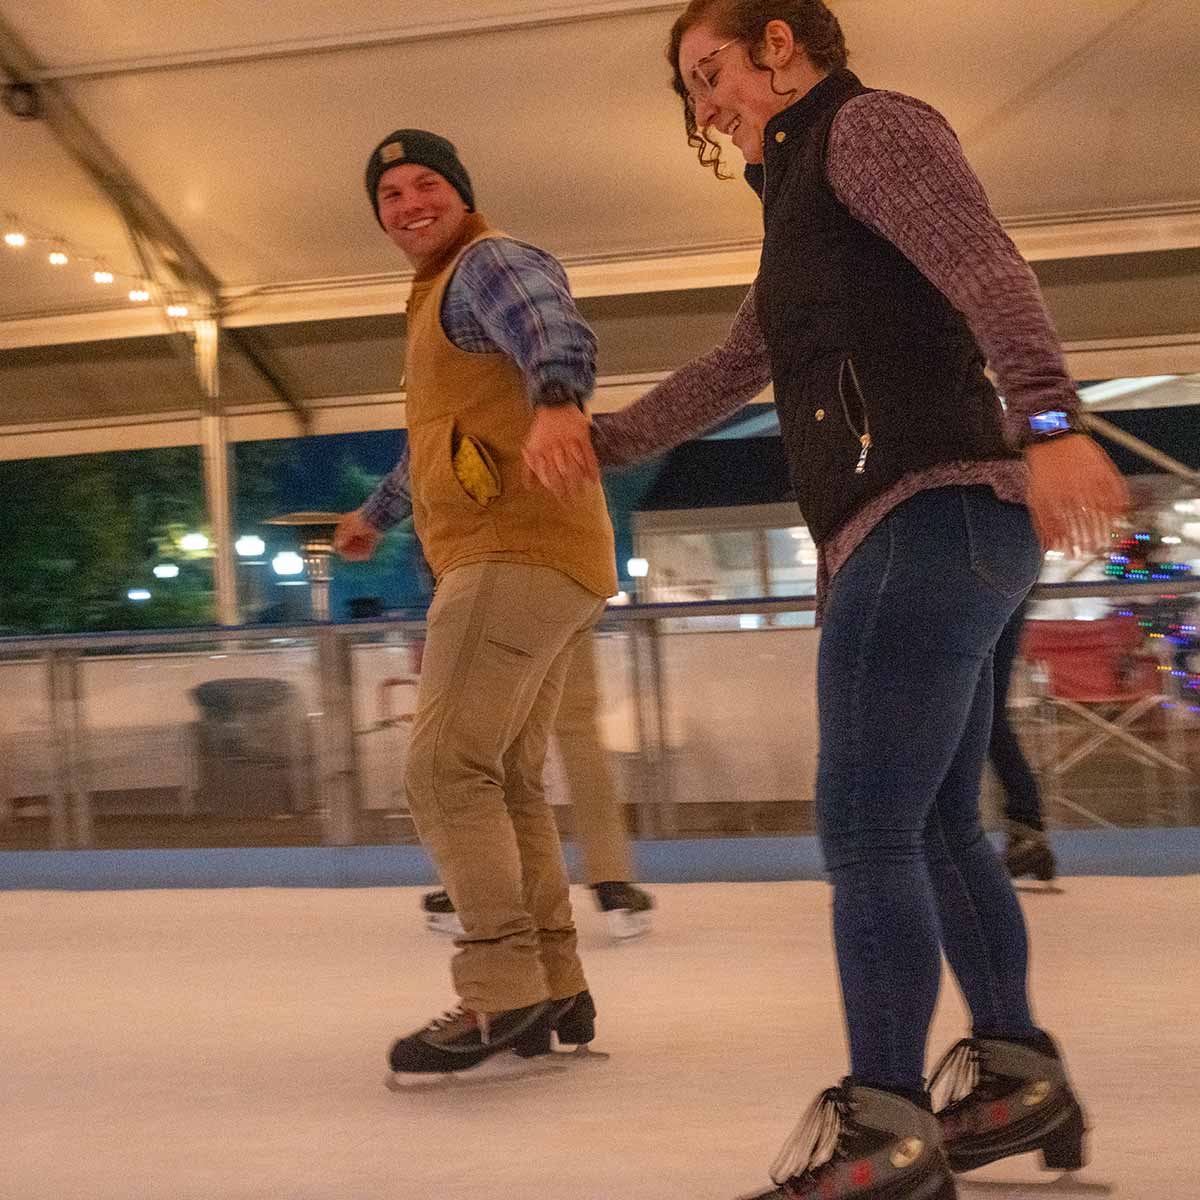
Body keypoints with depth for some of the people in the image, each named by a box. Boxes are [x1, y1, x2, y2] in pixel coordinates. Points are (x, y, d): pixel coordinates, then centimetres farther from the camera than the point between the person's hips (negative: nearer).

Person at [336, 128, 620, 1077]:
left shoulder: (490, 265, -5)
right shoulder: (442, 296, 27)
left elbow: (559, 331, -28)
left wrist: (557, 397, -50)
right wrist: (377, 513, 57)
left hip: (515, 552, -11)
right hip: (548, 566, 11)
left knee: (447, 765, -16)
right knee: (506, 778, 14)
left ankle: (502, 996, -18)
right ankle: (556, 992, 19)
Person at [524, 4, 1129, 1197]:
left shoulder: (866, 125, -2)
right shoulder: (807, 195, 27)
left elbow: (987, 267, -19)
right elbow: (732, 369, 35)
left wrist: (1046, 417, -33)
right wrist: (604, 440, 33)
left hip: (930, 517, -10)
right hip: (927, 533, 10)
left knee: (865, 832, -12)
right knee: (938, 830, 14)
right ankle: (1016, 1076, 22)